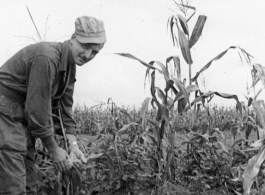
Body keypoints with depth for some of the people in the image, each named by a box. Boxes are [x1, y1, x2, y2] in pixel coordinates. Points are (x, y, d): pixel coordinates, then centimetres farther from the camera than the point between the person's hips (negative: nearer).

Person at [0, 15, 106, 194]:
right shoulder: (46, 57, -23)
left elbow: (65, 106, 9)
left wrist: (73, 144, 0)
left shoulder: (70, 63, 7)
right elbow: (37, 106, -23)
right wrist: (53, 149, -14)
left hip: (22, 117, 10)